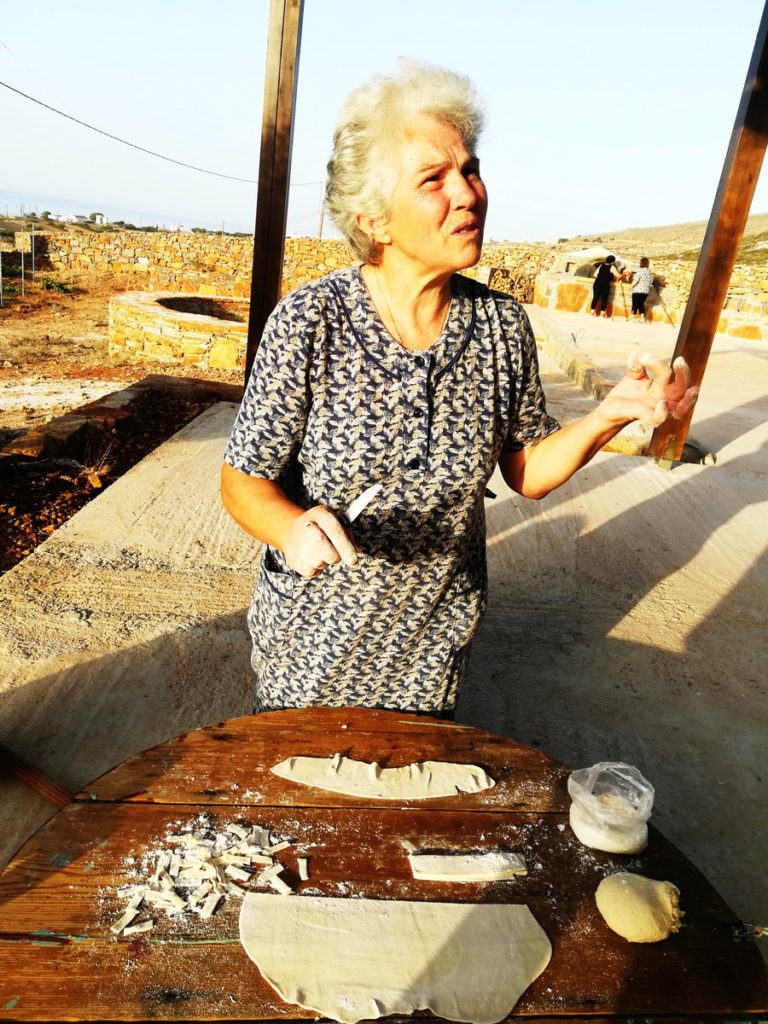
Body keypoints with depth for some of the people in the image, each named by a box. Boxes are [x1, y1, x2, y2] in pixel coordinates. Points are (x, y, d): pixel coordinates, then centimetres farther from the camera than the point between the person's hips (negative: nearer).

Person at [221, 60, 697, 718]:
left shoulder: (504, 324, -9)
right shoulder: (309, 322, -20)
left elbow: (526, 473, 0)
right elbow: (244, 482, -13)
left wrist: (609, 415, -17)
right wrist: (296, 528, -35)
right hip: (310, 648, -2)